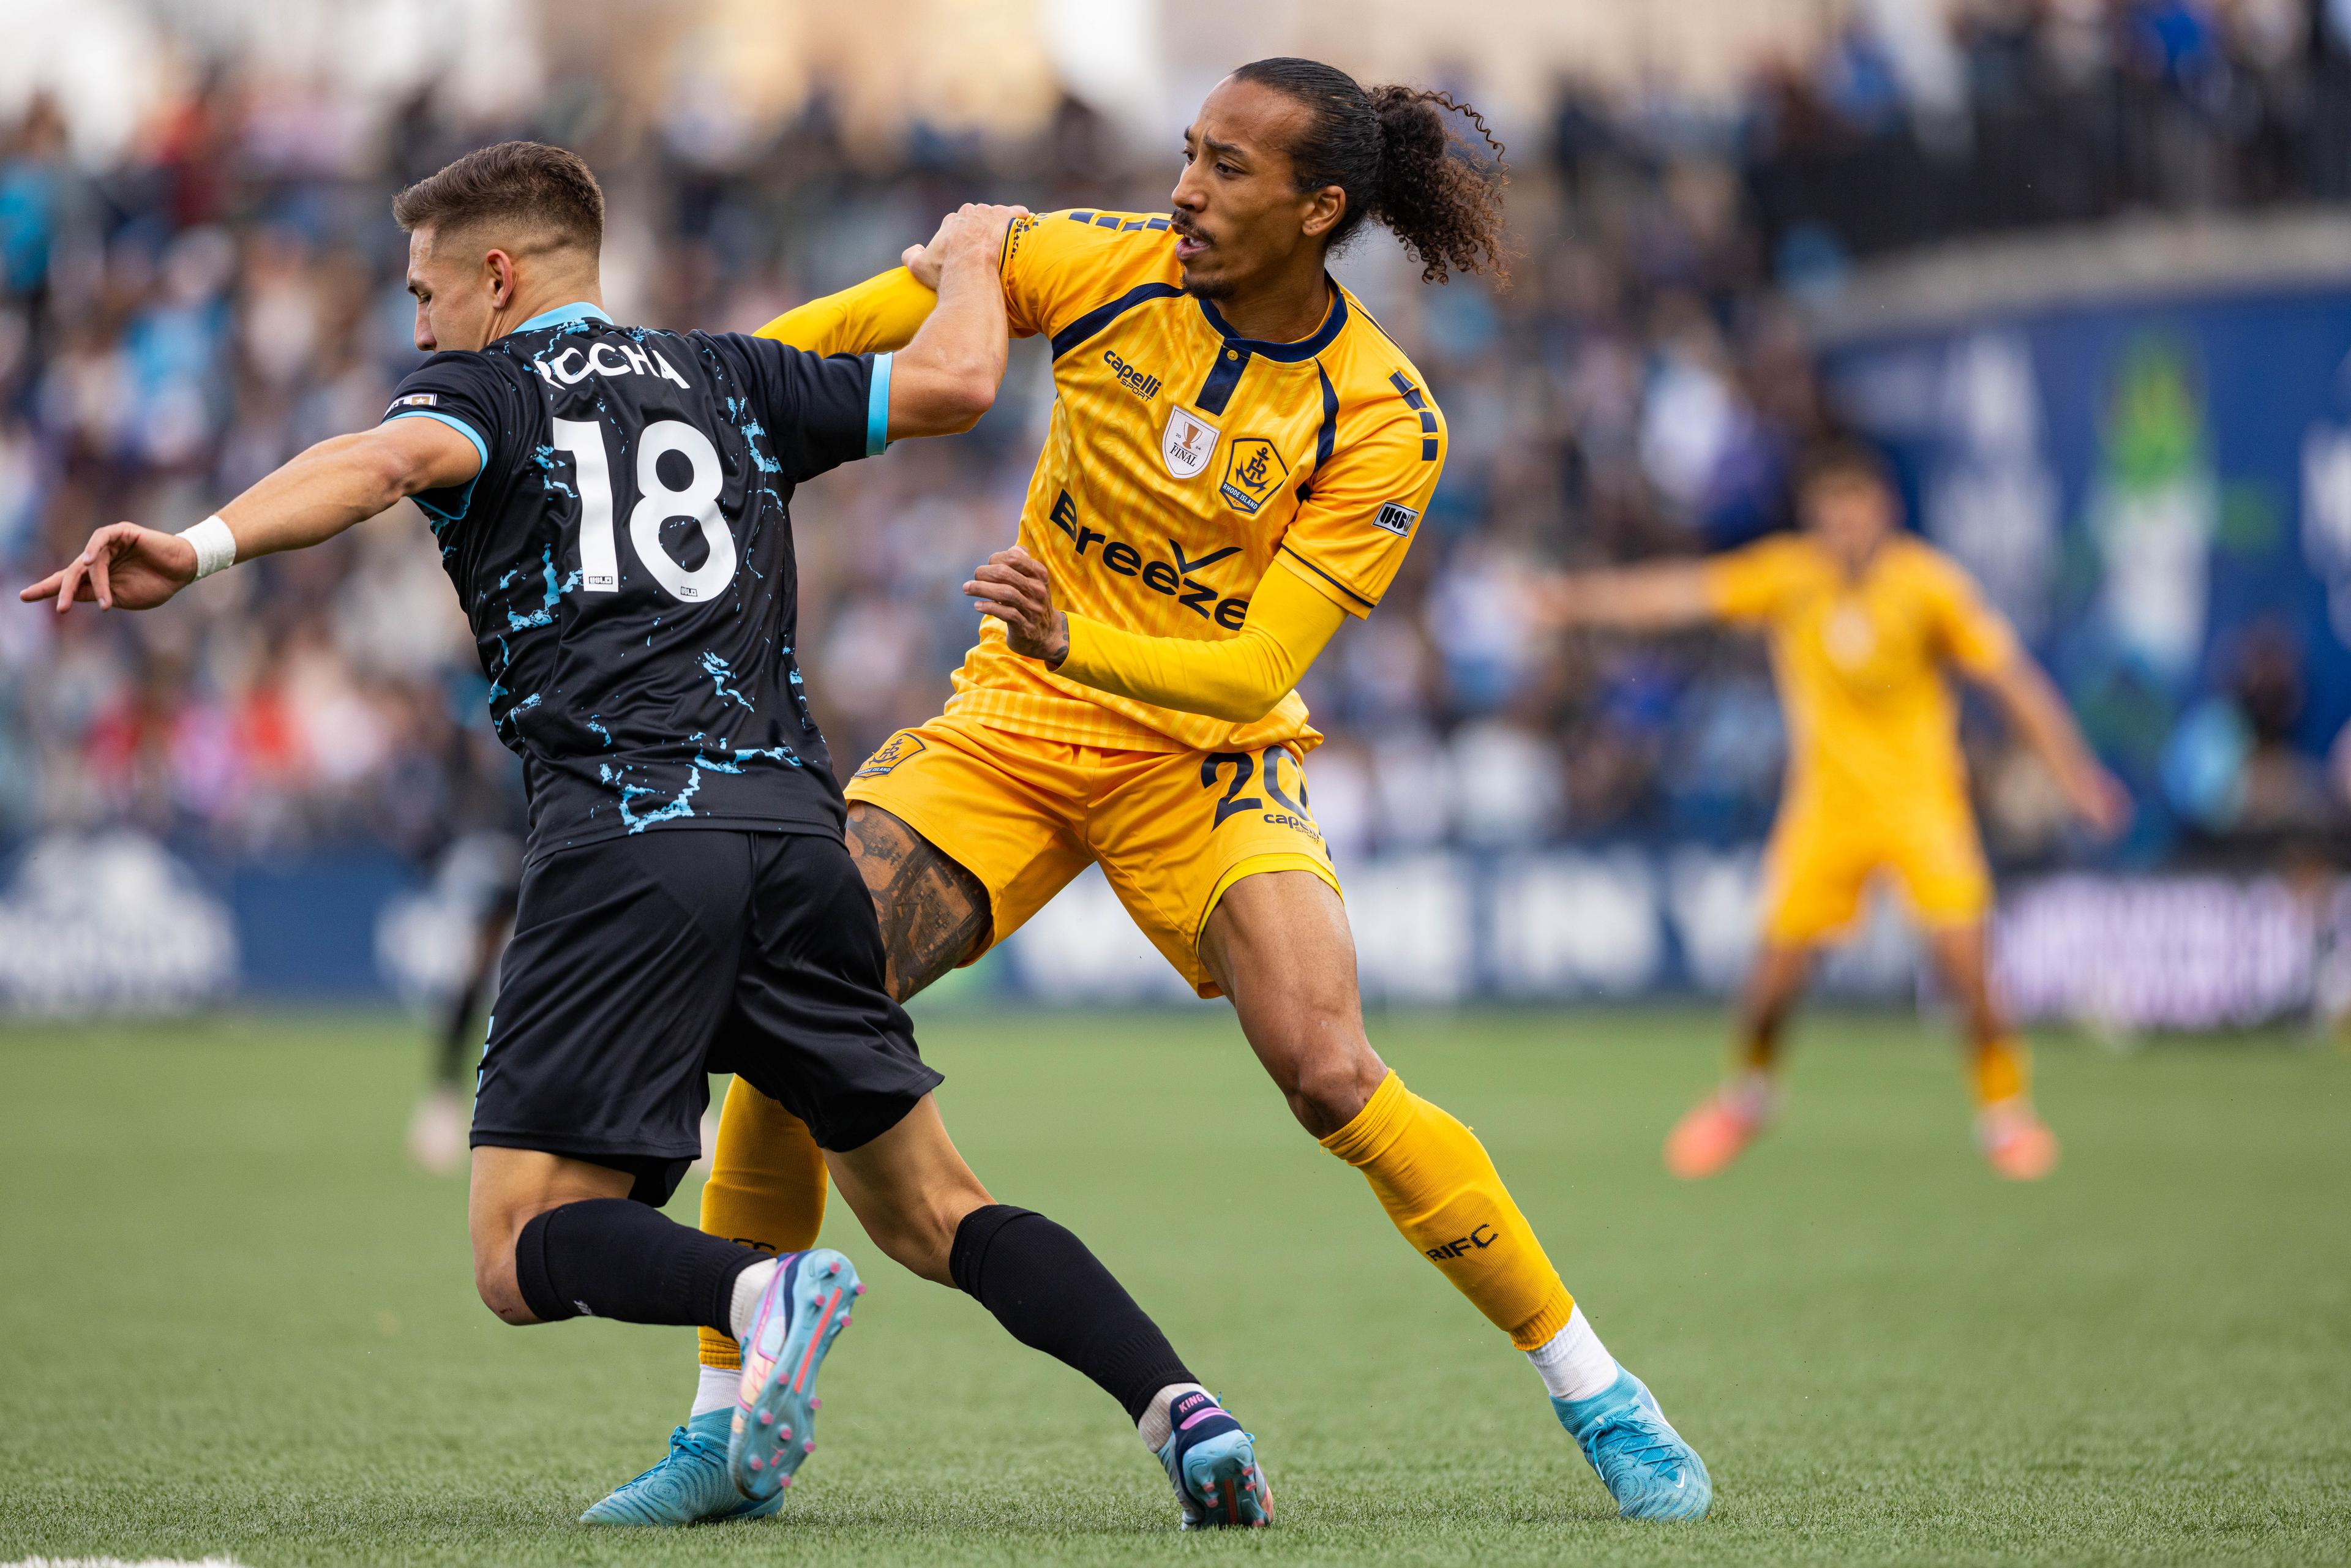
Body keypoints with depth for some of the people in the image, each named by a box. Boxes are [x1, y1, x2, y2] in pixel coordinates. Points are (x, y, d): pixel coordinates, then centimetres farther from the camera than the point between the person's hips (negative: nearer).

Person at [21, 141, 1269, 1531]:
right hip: (794, 823, 5)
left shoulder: (486, 388, 11)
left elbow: (392, 457, -12)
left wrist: (204, 549, -27)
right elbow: (956, 381, 19)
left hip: (623, 834, -5)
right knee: (929, 1213, 14)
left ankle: (763, 1290, -30)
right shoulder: (728, 381, 22)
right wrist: (972, 258, 41)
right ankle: (1181, 1406, -7)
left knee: (525, 1257, -2)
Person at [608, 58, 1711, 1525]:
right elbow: (872, 325, 4)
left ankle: (1604, 1404, -6)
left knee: (1332, 1075, -23)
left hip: (1206, 750, -3)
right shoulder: (1108, 265, -9)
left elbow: (1258, 670, -21)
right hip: (1011, 727, 3)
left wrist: (1075, 643, -37)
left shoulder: (1383, 422, -17)